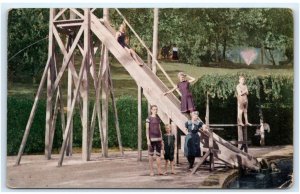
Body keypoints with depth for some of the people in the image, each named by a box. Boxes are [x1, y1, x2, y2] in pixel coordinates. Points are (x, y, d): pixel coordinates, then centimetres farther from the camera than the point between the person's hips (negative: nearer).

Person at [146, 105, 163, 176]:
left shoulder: (158, 119, 12)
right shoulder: (148, 118, -6)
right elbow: (147, 129, -9)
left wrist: (161, 139, 11)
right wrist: (148, 140, -16)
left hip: (158, 138, 5)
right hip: (151, 138, -5)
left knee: (158, 154, 4)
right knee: (151, 154, -1)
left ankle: (159, 170, 7)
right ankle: (151, 171, 4)